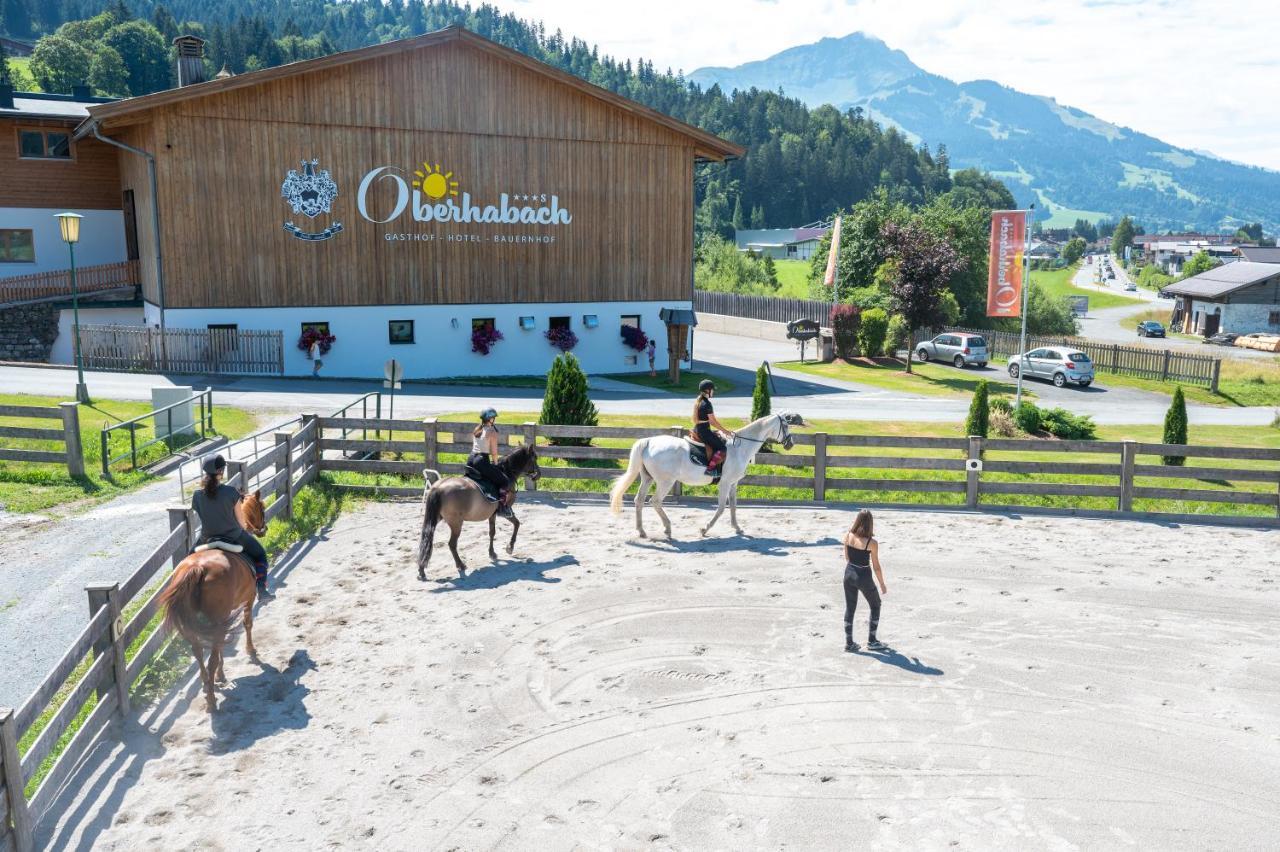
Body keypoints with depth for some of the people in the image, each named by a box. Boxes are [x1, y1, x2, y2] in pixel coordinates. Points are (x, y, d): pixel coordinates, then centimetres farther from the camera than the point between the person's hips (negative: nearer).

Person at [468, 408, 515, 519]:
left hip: (470, 459, 8)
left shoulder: (475, 430, 14)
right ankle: (503, 507, -12)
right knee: (506, 482, -3)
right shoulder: (492, 432, -8)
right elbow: (494, 452, -8)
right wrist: (496, 464, 9)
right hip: (482, 461, -8)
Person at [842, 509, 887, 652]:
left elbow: (847, 558, 5)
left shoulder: (847, 536, -7)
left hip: (849, 574, 4)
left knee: (849, 607, 16)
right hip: (863, 577, -4)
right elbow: (876, 566, -10)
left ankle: (849, 642, 20)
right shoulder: (872, 543, -19)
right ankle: (871, 641, 20)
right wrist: (882, 585, 2)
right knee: (875, 605, 18)